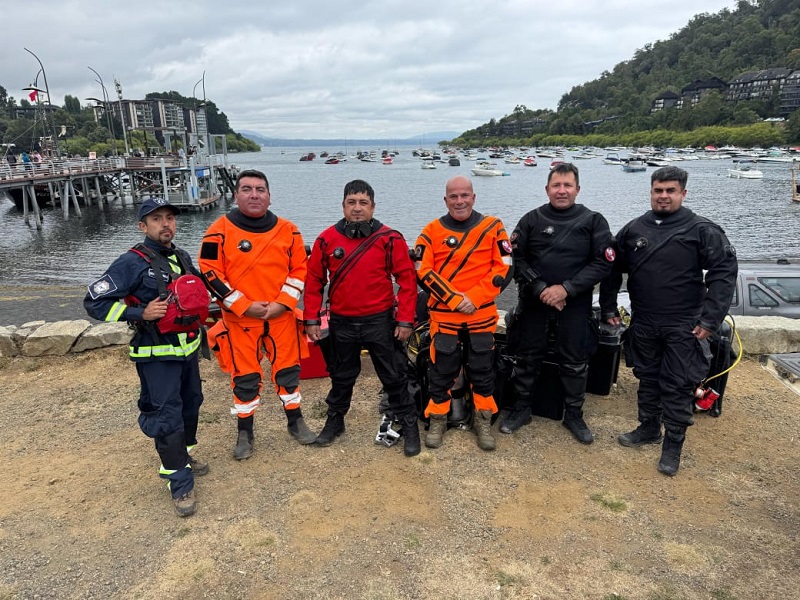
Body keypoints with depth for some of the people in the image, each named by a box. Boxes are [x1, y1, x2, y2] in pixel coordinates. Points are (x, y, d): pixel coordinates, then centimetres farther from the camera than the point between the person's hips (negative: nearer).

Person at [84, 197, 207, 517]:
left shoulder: (182, 256, 6)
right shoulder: (132, 263, -14)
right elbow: (94, 302, -15)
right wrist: (139, 313, -23)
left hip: (188, 349, 7)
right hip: (157, 356, -7)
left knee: (191, 405, 19)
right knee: (167, 418, -3)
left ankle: (184, 455, 41)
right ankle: (180, 484, 9)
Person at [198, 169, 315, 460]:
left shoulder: (288, 230, 1)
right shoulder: (220, 231, -7)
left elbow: (299, 269, 4)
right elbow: (210, 274, -8)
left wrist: (282, 303, -8)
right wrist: (245, 306, -14)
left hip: (282, 316, 2)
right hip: (240, 319, -2)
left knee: (288, 369, 13)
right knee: (245, 376, 8)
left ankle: (296, 422, 31)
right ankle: (244, 432, 24)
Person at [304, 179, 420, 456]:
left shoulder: (390, 239, -8)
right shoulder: (327, 240, -2)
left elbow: (407, 280, -6)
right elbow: (314, 281, 3)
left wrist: (405, 319, -9)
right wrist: (311, 319, 1)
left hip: (380, 322, -2)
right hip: (341, 323, 2)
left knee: (394, 377, 9)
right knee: (341, 376, 20)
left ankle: (409, 425, 25)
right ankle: (335, 421, 40)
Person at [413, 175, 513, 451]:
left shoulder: (492, 227, 1)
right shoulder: (432, 231, 0)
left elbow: (504, 267, -3)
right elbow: (423, 272, -6)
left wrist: (475, 298, -13)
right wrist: (454, 299, -14)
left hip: (482, 315, 1)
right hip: (443, 314, 0)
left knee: (483, 369, 10)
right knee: (441, 369, 7)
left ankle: (484, 421, 25)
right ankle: (437, 420, 23)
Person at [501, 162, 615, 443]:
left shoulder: (594, 221, -1)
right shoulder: (531, 220, 1)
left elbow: (603, 262, -7)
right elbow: (517, 259, -3)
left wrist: (566, 289, -15)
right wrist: (541, 289, -15)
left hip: (575, 306, 0)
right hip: (534, 303, 1)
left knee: (575, 362, 10)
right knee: (527, 357, 10)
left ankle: (574, 414, 28)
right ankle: (522, 408, 28)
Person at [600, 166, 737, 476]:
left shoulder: (702, 230, -6)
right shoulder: (633, 229, 5)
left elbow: (724, 272, -8)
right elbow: (613, 270, 14)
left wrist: (710, 319, -14)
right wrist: (608, 308, 11)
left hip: (683, 326, -4)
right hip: (643, 324, 4)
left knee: (678, 386, 2)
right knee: (647, 378, 17)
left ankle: (673, 444, 16)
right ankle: (649, 427, 35)